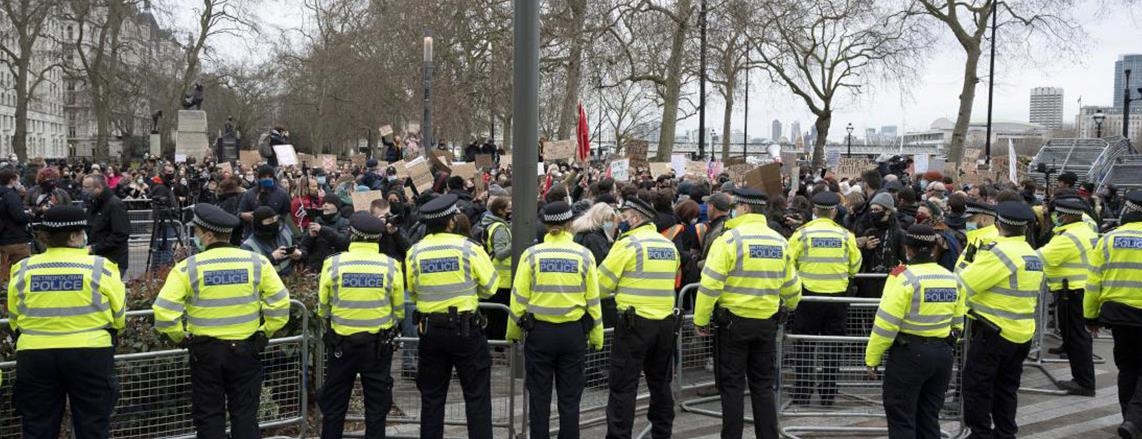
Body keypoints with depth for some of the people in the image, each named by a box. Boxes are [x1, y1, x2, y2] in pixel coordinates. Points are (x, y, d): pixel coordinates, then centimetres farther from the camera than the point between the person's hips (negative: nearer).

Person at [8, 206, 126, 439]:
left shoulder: (23, 270, 1)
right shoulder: (100, 268, -8)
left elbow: (13, 319, 10)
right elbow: (119, 316, 0)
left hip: (33, 353, 3)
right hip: (89, 353, -3)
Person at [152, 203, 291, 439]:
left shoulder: (188, 267, -11)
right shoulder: (256, 261, -5)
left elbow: (163, 311, -14)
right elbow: (280, 304, -5)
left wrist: (180, 335, 3)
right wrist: (265, 332, 8)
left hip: (205, 351, -1)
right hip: (246, 350, 2)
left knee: (209, 416, 10)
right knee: (245, 415, 11)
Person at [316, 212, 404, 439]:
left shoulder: (333, 264, -11)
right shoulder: (391, 266, -10)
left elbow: (322, 308, -3)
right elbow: (398, 310, -2)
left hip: (341, 342, 0)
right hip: (379, 343, 0)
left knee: (334, 403, 14)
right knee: (377, 403, 11)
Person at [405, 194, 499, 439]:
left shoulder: (414, 253, -3)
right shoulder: (468, 248, -11)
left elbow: (412, 293, 6)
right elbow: (490, 286, -5)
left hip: (429, 330, 3)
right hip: (466, 329, -3)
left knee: (432, 397, 13)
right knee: (477, 396, 6)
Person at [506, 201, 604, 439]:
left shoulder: (532, 255, -6)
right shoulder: (584, 255, -4)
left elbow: (519, 297, -4)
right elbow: (593, 300, 0)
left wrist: (513, 331, 8)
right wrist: (596, 336, 9)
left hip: (539, 332, 0)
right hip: (574, 332, 1)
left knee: (539, 396, 10)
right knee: (570, 398, 10)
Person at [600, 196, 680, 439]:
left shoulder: (627, 243, -9)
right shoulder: (669, 246, 10)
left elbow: (602, 284, -6)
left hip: (635, 321, -6)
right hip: (666, 320, 6)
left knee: (623, 385, -1)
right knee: (660, 382, 18)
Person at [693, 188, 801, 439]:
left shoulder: (729, 239, -13)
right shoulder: (780, 242, 4)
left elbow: (710, 285, -16)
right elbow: (792, 287, 14)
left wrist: (700, 320, -7)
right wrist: (789, 306, 34)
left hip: (733, 320, -5)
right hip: (767, 322, 5)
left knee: (732, 385, 4)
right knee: (763, 385, 14)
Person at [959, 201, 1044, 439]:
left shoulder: (998, 252, -18)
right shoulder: (1033, 255, 10)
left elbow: (963, 285, -17)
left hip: (994, 331, -8)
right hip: (1023, 332, 8)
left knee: (976, 384, 1)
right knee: (1007, 386, 16)